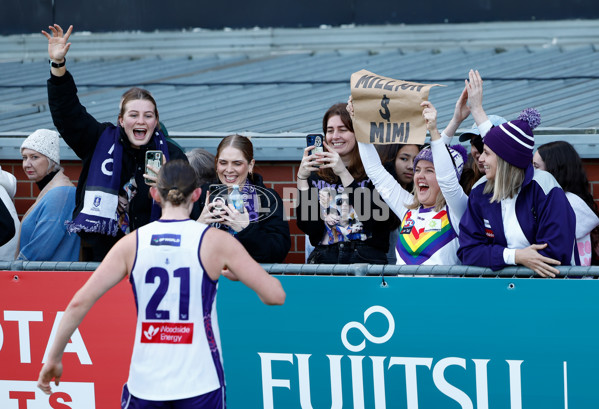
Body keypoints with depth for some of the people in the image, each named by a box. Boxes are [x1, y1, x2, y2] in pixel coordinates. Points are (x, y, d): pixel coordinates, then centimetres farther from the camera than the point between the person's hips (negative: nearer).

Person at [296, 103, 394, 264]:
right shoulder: (316, 175, 14)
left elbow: (375, 219, -11)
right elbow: (307, 226, 3)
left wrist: (344, 174, -14)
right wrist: (302, 179, -6)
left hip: (367, 259, -2)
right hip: (324, 257, 3)